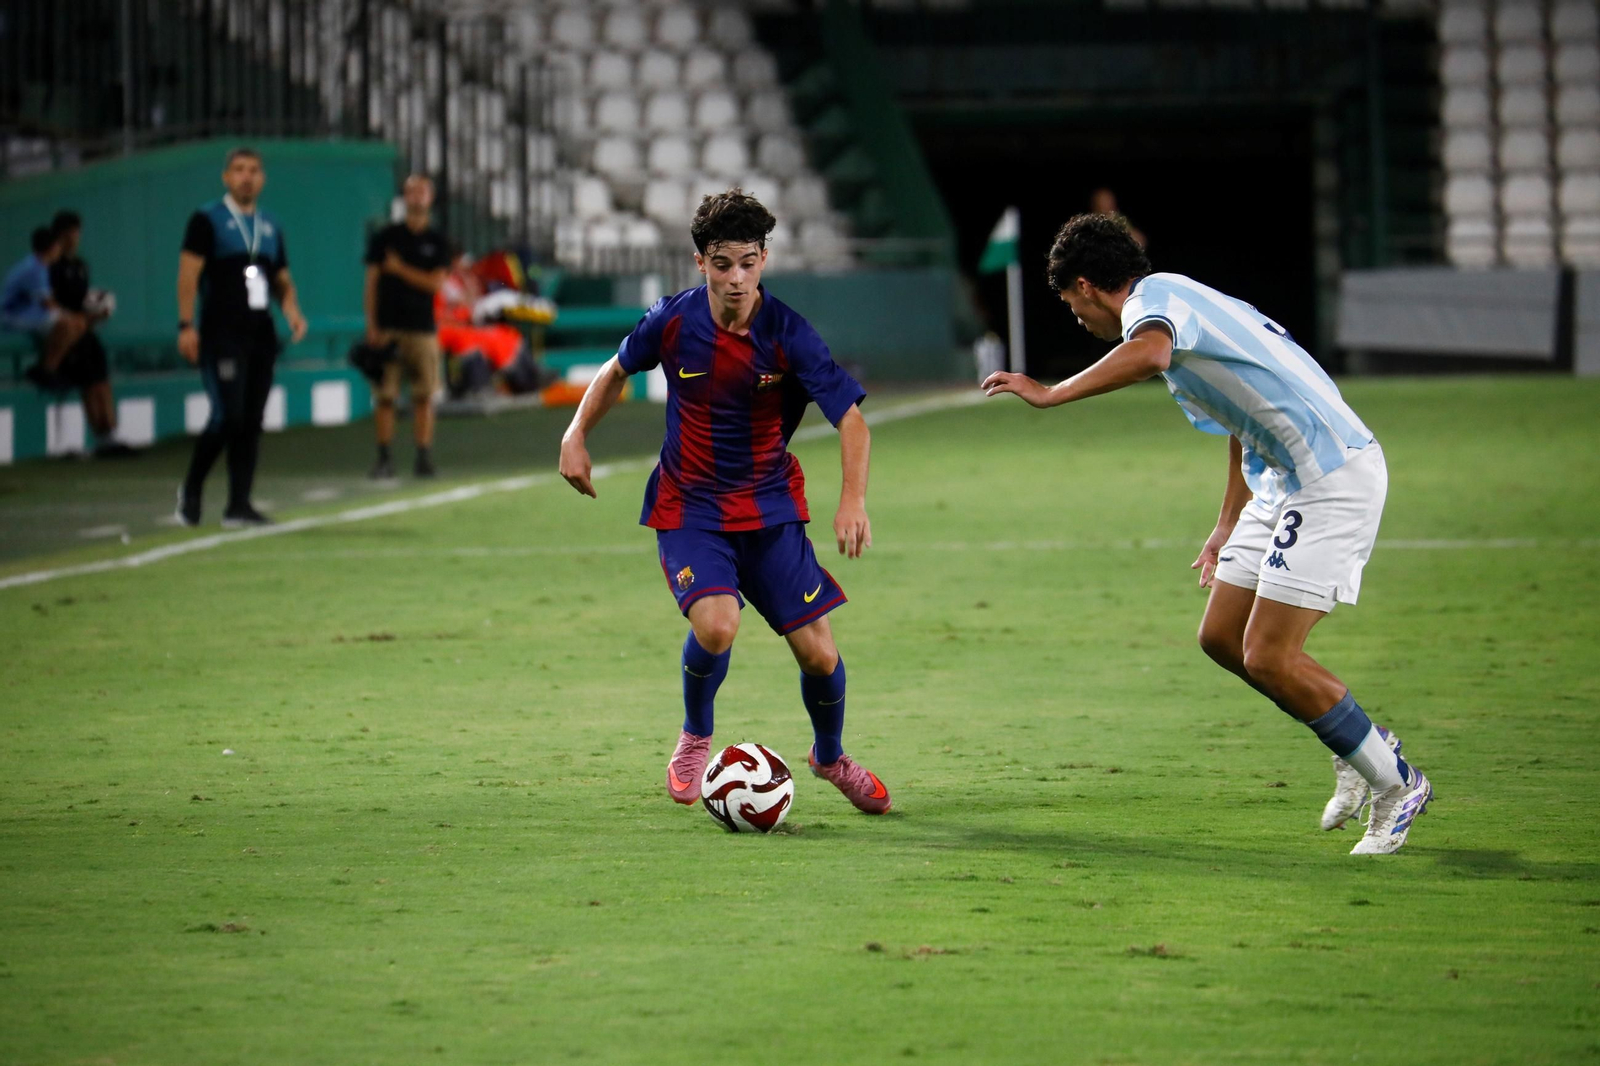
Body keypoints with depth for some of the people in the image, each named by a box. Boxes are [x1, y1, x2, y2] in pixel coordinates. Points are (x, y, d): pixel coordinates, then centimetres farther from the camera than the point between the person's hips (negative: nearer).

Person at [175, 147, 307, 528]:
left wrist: (292, 311, 1)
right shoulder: (207, 220, 0)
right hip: (221, 335, -6)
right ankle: (191, 489, 6)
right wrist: (186, 325, -16)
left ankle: (239, 505, 6)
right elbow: (189, 273, -7)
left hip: (261, 335, 6)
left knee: (251, 423, 3)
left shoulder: (270, 227, 17)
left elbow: (283, 281, 22)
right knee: (228, 416, -13)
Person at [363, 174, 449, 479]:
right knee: (384, 395, -4)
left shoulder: (437, 242, 9)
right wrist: (371, 326, -3)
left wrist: (400, 269, -6)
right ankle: (383, 458, 0)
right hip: (387, 328, -1)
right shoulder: (384, 237, 7)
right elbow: (371, 284, 5)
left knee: (424, 396, -1)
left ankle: (424, 457, 3)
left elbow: (435, 283, -2)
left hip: (422, 328, 1)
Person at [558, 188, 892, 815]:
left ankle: (830, 756, 30)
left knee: (817, 652, -2)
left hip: (770, 507, 1)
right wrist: (577, 435, -1)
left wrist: (853, 499, -32)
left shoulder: (788, 335, -15)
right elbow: (616, 371, 11)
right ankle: (695, 739, 5)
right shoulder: (673, 322, -10)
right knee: (716, 627, -26)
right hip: (688, 506, -1)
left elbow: (850, 418, -17)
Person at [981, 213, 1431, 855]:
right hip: (1285, 479, 10)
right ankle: (1359, 749, 21)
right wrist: (1228, 526, 35)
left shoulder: (1156, 295, -11)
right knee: (1222, 638, 10)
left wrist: (1050, 394, -30)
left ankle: (1395, 783, 5)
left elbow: (1150, 353, -37)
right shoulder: (1182, 301, 21)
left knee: (1269, 658, -9)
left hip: (1335, 472, -10)